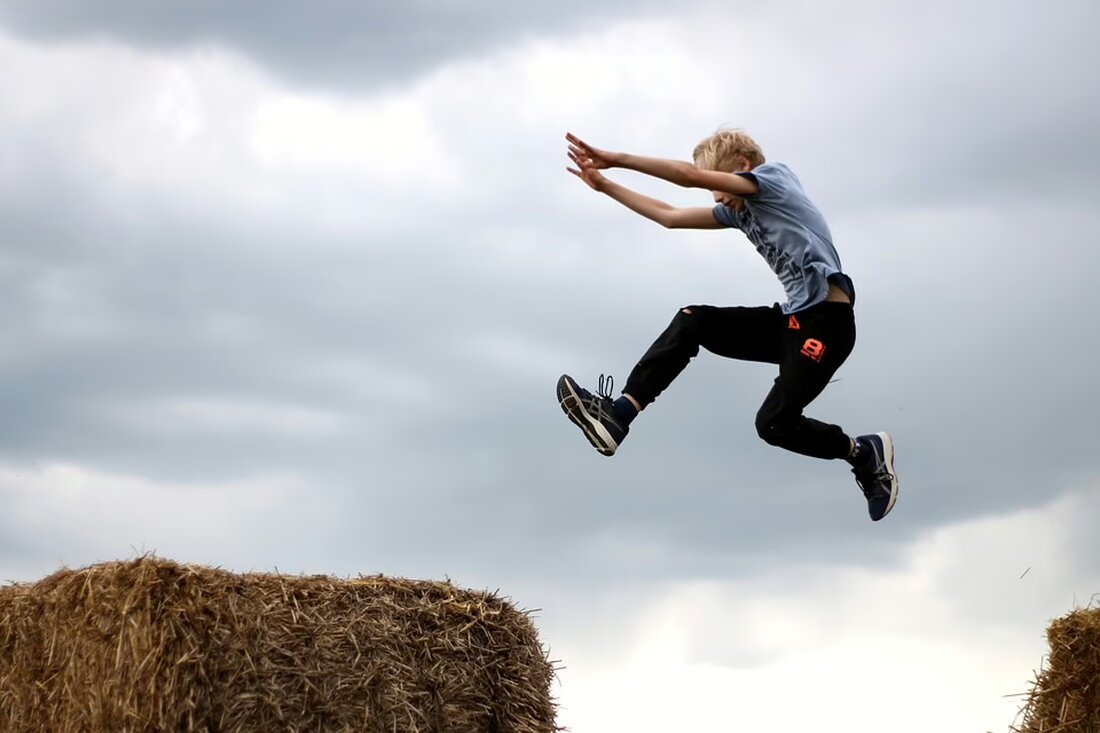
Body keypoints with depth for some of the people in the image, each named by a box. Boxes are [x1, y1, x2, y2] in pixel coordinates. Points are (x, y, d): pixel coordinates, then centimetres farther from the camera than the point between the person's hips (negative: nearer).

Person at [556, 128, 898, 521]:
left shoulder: (775, 175, -5)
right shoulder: (740, 210, 18)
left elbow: (692, 175, -14)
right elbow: (672, 217, 20)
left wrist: (617, 159, -12)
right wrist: (605, 185, 16)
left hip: (827, 319, -9)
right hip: (792, 318, 9)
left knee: (774, 424, -14)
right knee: (693, 322, -2)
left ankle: (866, 453, 8)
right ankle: (618, 415, -11)